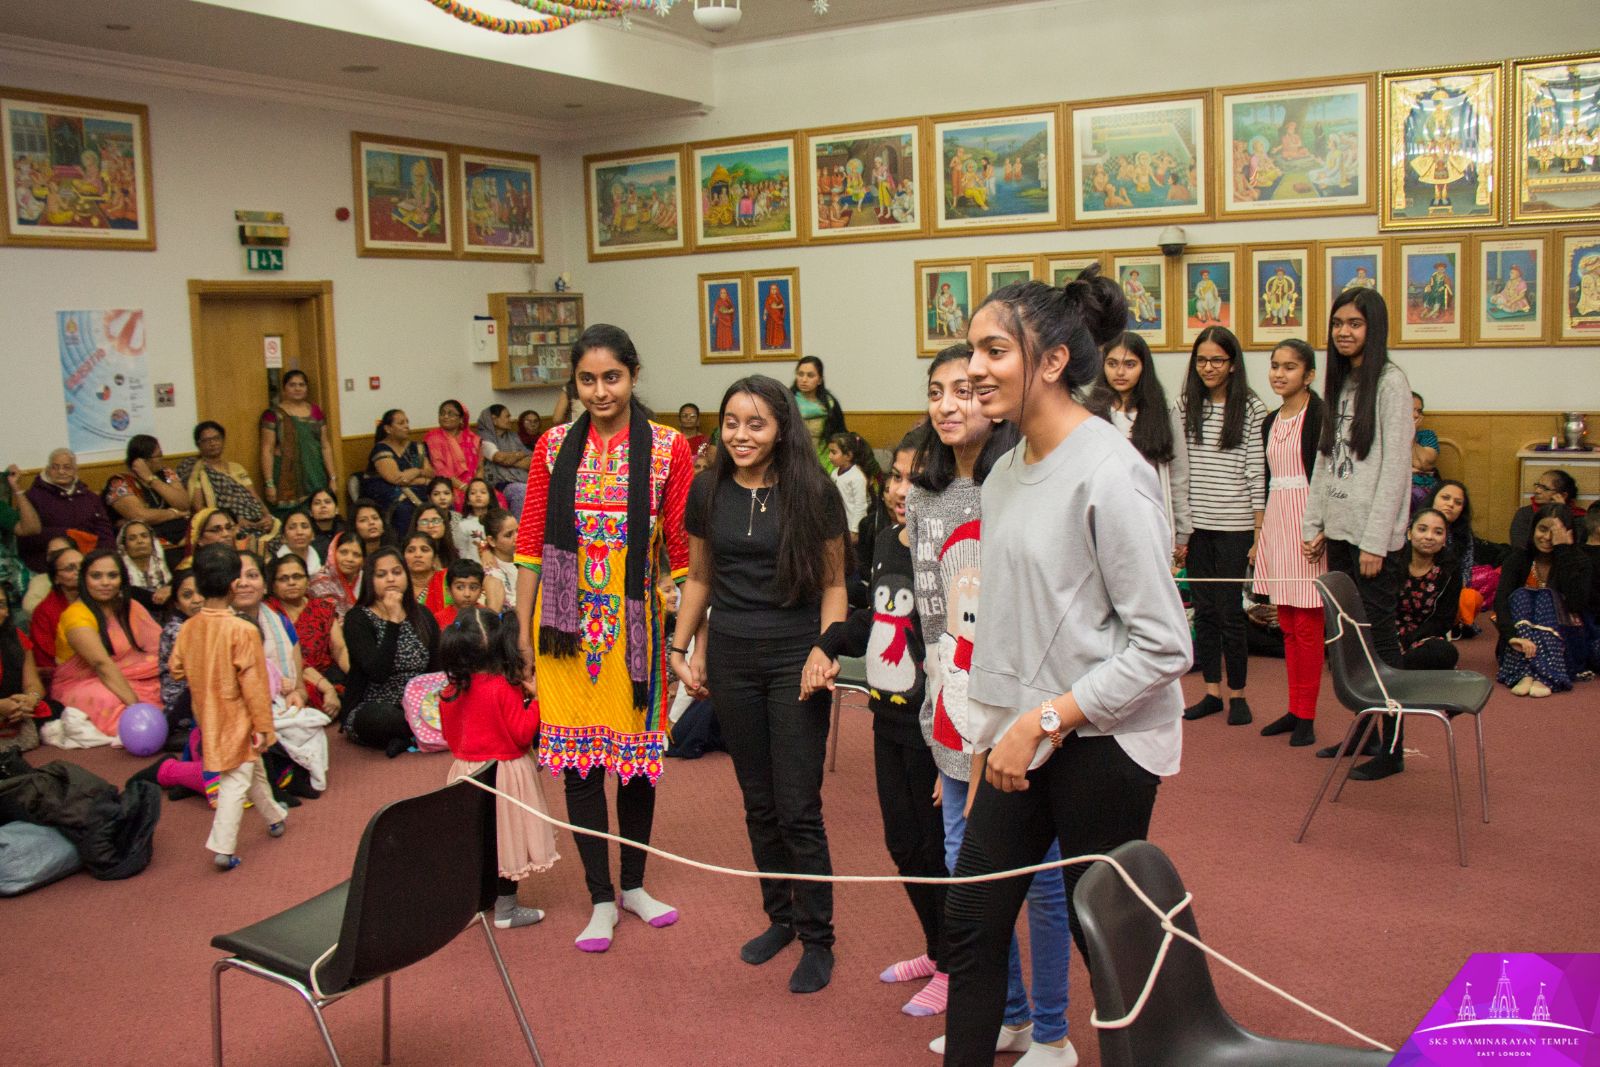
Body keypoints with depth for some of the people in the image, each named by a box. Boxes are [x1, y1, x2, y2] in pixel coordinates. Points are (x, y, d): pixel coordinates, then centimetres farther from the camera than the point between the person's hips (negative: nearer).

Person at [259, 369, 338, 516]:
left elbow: (326, 447, 12)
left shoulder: (316, 412, 12)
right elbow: (267, 451, -3)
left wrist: (333, 478, 7)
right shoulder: (273, 414, 0)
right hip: (287, 478, -4)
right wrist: (269, 484, -9)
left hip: (315, 476, 4)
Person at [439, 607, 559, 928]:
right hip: (506, 771, -6)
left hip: (466, 770, 6)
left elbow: (449, 734, 9)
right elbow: (523, 733, -19)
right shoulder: (505, 688, -20)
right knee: (506, 840, 6)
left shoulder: (451, 691, -4)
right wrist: (537, 701, -11)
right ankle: (505, 910, 16)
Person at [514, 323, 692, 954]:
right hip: (569, 620, 1)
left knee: (638, 750, 10)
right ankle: (601, 897, 19)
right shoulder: (554, 446, 3)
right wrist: (524, 629, 3)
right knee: (578, 758, 5)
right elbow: (531, 541, 5)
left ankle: (634, 883, 30)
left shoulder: (667, 448, -2)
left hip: (634, 617, -1)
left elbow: (681, 547, -2)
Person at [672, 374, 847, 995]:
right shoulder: (708, 491, 4)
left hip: (794, 659, -4)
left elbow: (833, 584, -1)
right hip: (731, 659, 4)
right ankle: (779, 917, 29)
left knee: (798, 809, -3)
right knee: (758, 802, 13)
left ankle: (818, 939, 13)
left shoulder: (813, 493, -6)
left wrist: (824, 647, -14)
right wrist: (681, 649, 7)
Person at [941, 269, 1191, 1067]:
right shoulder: (1006, 472, 8)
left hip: (1101, 741, -7)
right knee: (971, 922, 10)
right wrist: (987, 735, 15)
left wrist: (1045, 721, -19)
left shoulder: (1109, 476, -17)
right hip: (1022, 738, 8)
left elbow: (1163, 644, -19)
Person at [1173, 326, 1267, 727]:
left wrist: (1259, 532, -7)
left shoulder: (1251, 408, -3)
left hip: (1234, 526, -4)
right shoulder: (1186, 407, 7)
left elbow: (1257, 475, -4)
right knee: (1204, 610, 9)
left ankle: (1237, 694, 15)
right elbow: (1178, 471, 8)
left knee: (1229, 611, 0)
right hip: (1195, 525, 4)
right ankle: (1212, 691, 19)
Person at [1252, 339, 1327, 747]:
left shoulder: (1318, 415, -9)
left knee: (1306, 624, -3)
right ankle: (1294, 709, 19)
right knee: (1287, 623, 11)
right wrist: (1259, 535, 19)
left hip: (1306, 520, -8)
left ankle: (1306, 717, 5)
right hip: (1275, 519, 8)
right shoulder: (1270, 422, 15)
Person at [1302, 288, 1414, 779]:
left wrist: (1375, 541, -16)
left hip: (1375, 535, -7)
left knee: (1378, 637, -3)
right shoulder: (1340, 384, 14)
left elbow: (1395, 466, -14)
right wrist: (1314, 525, 12)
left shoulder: (1389, 382, -9)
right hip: (1339, 530, 7)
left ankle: (1390, 749, 5)